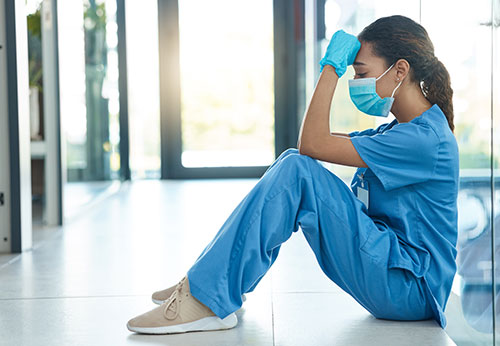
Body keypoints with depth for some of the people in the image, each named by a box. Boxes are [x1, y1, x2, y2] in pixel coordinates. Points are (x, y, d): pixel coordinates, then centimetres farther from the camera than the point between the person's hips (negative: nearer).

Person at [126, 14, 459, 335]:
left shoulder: (425, 137, -18)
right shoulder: (402, 130, 14)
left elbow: (313, 144, -20)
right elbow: (315, 140, 15)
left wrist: (331, 67, -15)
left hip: (409, 291, -10)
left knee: (297, 170, -21)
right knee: (293, 162, 3)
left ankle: (207, 299, -20)